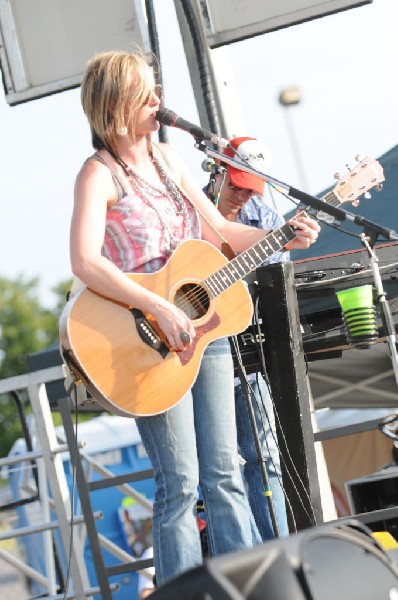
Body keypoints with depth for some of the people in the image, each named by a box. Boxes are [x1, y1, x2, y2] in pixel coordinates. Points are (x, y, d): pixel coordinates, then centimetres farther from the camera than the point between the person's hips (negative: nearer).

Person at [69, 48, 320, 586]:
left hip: (204, 324, 6)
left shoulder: (167, 159, 10)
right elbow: (85, 264, -26)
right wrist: (161, 309, -30)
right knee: (180, 481, -5)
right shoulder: (100, 175, -11)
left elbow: (219, 229, 17)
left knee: (224, 472, 8)